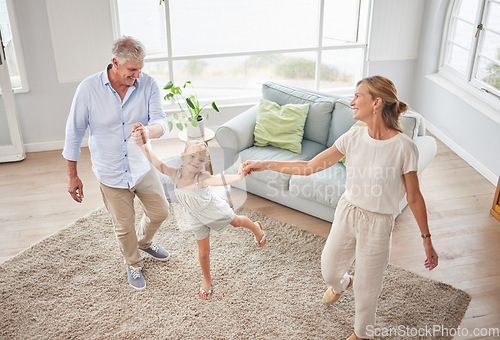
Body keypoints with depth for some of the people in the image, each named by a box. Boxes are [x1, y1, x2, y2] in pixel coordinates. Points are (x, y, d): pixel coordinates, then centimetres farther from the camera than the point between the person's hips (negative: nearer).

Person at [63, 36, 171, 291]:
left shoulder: (148, 84, -13)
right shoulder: (88, 88, -17)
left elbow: (161, 121, -18)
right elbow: (74, 133, -8)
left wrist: (148, 131, -44)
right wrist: (73, 176, -4)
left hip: (143, 167, 3)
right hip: (111, 172, -2)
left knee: (160, 212, 17)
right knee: (124, 226, 11)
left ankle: (144, 242, 51)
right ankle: (133, 264, 41)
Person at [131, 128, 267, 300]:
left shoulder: (201, 178, -37)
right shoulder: (174, 174, -26)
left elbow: (221, 180, -55)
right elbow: (156, 161, -36)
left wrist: (239, 176, -74)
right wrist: (142, 145, -51)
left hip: (215, 210, -3)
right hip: (199, 219, 3)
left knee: (236, 222, 26)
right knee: (203, 253, 15)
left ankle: (256, 228, 62)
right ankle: (207, 280, 43)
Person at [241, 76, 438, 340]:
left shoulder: (403, 147, -21)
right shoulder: (353, 138, -9)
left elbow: (414, 198, -11)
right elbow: (310, 167, -5)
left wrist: (427, 240, -6)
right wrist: (265, 165, -8)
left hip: (378, 224, -4)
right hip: (346, 213, 4)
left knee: (366, 288, 14)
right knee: (329, 269, 24)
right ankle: (341, 284, 64)